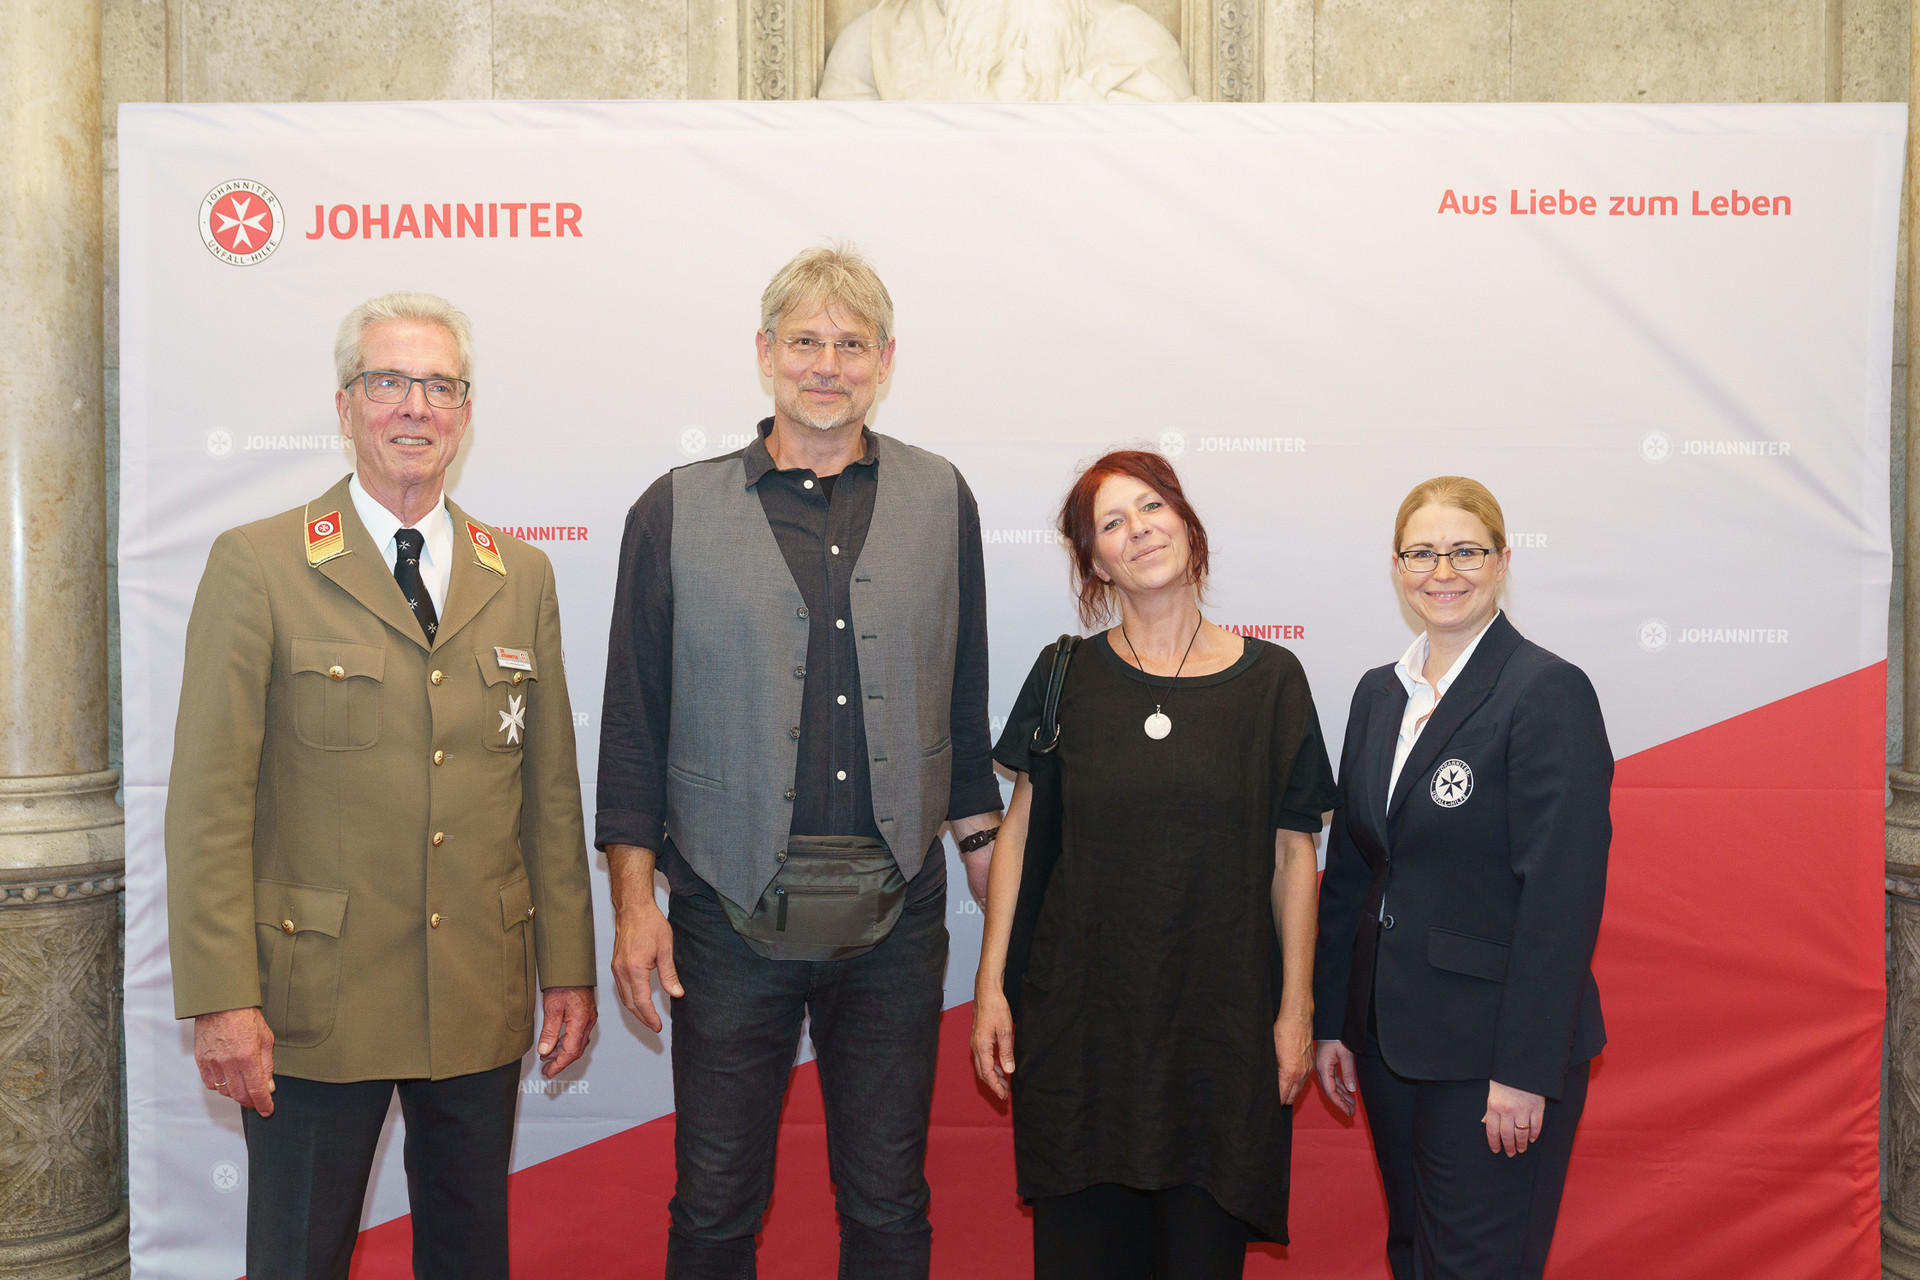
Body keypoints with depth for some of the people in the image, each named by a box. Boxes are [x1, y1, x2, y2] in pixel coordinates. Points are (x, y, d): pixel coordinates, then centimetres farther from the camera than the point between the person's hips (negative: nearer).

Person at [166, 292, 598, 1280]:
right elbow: (209, 799, -7)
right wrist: (221, 997, -12)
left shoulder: (522, 578, 8)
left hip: (482, 1006, 4)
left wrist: (568, 968, 7)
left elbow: (551, 791, 8)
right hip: (315, 1003, -3)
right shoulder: (257, 566, -4)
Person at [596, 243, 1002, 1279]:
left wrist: (988, 861, 10)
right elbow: (633, 719, 2)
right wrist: (632, 899, -2)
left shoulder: (940, 501, 5)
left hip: (896, 909, 2)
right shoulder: (677, 512, 1)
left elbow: (963, 702, 10)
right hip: (732, 908, -1)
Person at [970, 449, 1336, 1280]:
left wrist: (1296, 1009, 0)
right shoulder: (1066, 676, 2)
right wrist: (991, 984, 0)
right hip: (1079, 1015, 1)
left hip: (1222, 1017, 0)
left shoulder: (1270, 680, 0)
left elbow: (1293, 852, 2)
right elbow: (1018, 831, 4)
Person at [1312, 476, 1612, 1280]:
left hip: (1490, 1051, -7)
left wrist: (1525, 1072, -19)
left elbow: (1562, 896, -17)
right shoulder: (1379, 693, 9)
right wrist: (1332, 1021, 10)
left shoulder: (1548, 692, -13)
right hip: (1391, 1036, 7)